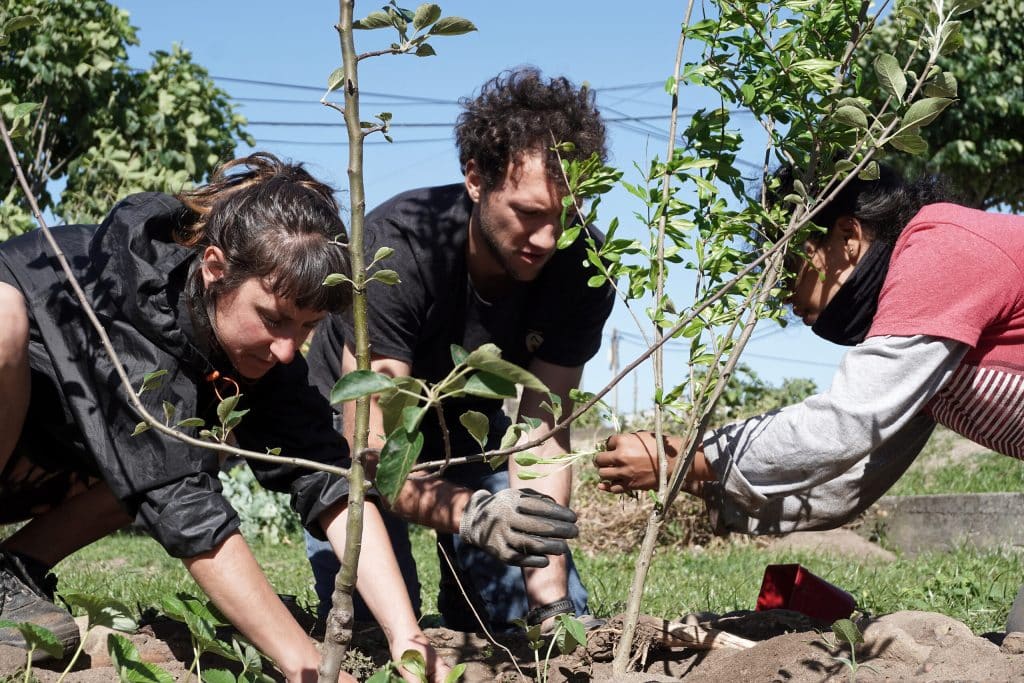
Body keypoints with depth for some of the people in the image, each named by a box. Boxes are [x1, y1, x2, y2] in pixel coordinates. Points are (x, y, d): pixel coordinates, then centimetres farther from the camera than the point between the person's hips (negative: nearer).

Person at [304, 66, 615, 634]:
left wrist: (551, 600, -34)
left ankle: (462, 602, 25)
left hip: (469, 421, 4)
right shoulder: (397, 248, -37)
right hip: (360, 424, -3)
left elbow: (542, 433, -24)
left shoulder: (580, 266, -25)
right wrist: (472, 514, -60)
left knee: (560, 620, -6)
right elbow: (371, 450, -41)